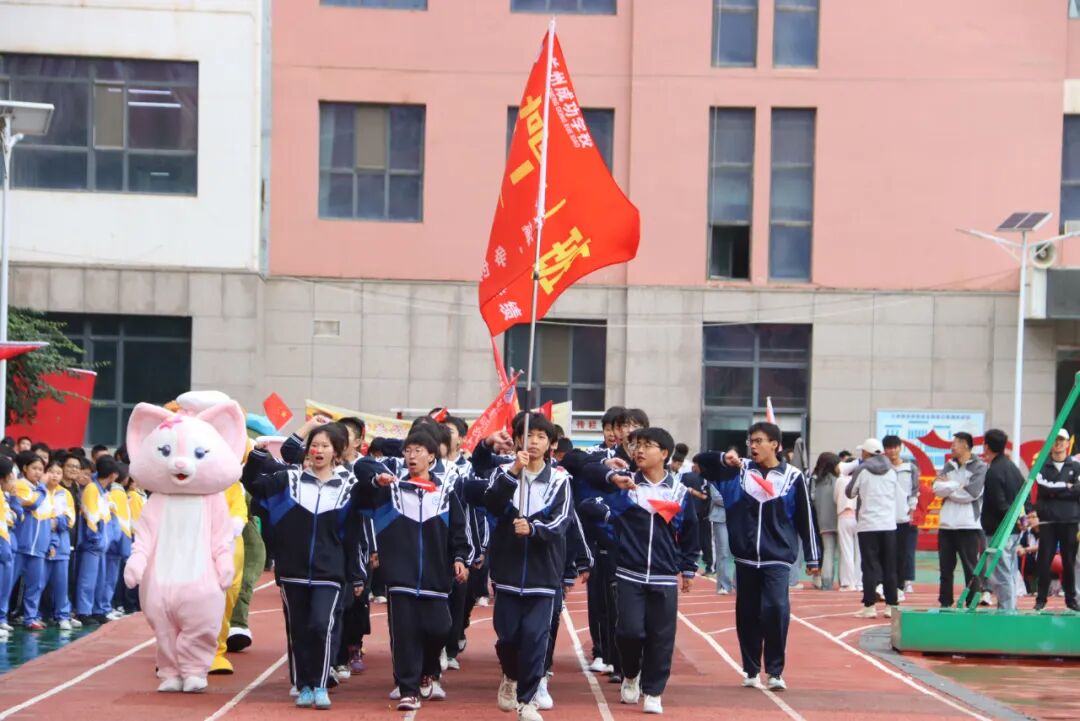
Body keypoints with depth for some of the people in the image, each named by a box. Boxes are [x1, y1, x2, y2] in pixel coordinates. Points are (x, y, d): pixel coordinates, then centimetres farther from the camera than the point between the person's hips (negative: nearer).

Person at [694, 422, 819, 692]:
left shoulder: (792, 476, -1)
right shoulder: (739, 470, 5)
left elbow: (806, 519, 2)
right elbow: (700, 460, 6)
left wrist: (812, 558, 1)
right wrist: (724, 459, -13)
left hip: (777, 558, -3)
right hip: (745, 556, 3)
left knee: (776, 608, -16)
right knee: (747, 614, 7)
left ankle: (775, 670, -6)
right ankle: (751, 670, 20)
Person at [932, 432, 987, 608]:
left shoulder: (980, 467, -3)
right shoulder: (949, 466, 14)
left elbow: (972, 493, -15)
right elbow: (937, 488, 0)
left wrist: (947, 488, -5)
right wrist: (958, 486, -13)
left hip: (969, 526, -5)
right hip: (946, 525, 6)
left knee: (970, 568, -2)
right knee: (946, 568, 8)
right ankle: (945, 604, 14)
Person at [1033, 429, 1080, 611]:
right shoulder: (1042, 466, 8)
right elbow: (1044, 486, -9)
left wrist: (1055, 490, -9)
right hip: (1048, 521, 0)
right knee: (1044, 561, -1)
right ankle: (1041, 599, 5)